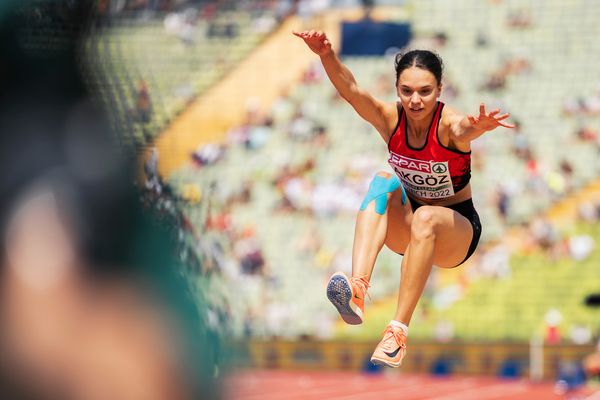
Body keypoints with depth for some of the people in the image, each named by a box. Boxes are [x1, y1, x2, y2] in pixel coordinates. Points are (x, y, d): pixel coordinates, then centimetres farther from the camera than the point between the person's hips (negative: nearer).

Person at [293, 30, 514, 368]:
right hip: (405, 228, 3)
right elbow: (350, 90, -29)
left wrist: (478, 126, -71)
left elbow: (463, 128, -46)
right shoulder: (390, 118, -12)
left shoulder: (449, 124, -21)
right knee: (384, 181, -27)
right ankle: (357, 291, -47)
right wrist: (327, 55, -49)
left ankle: (399, 330, -40)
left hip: (457, 230, -3)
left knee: (426, 217, -36)